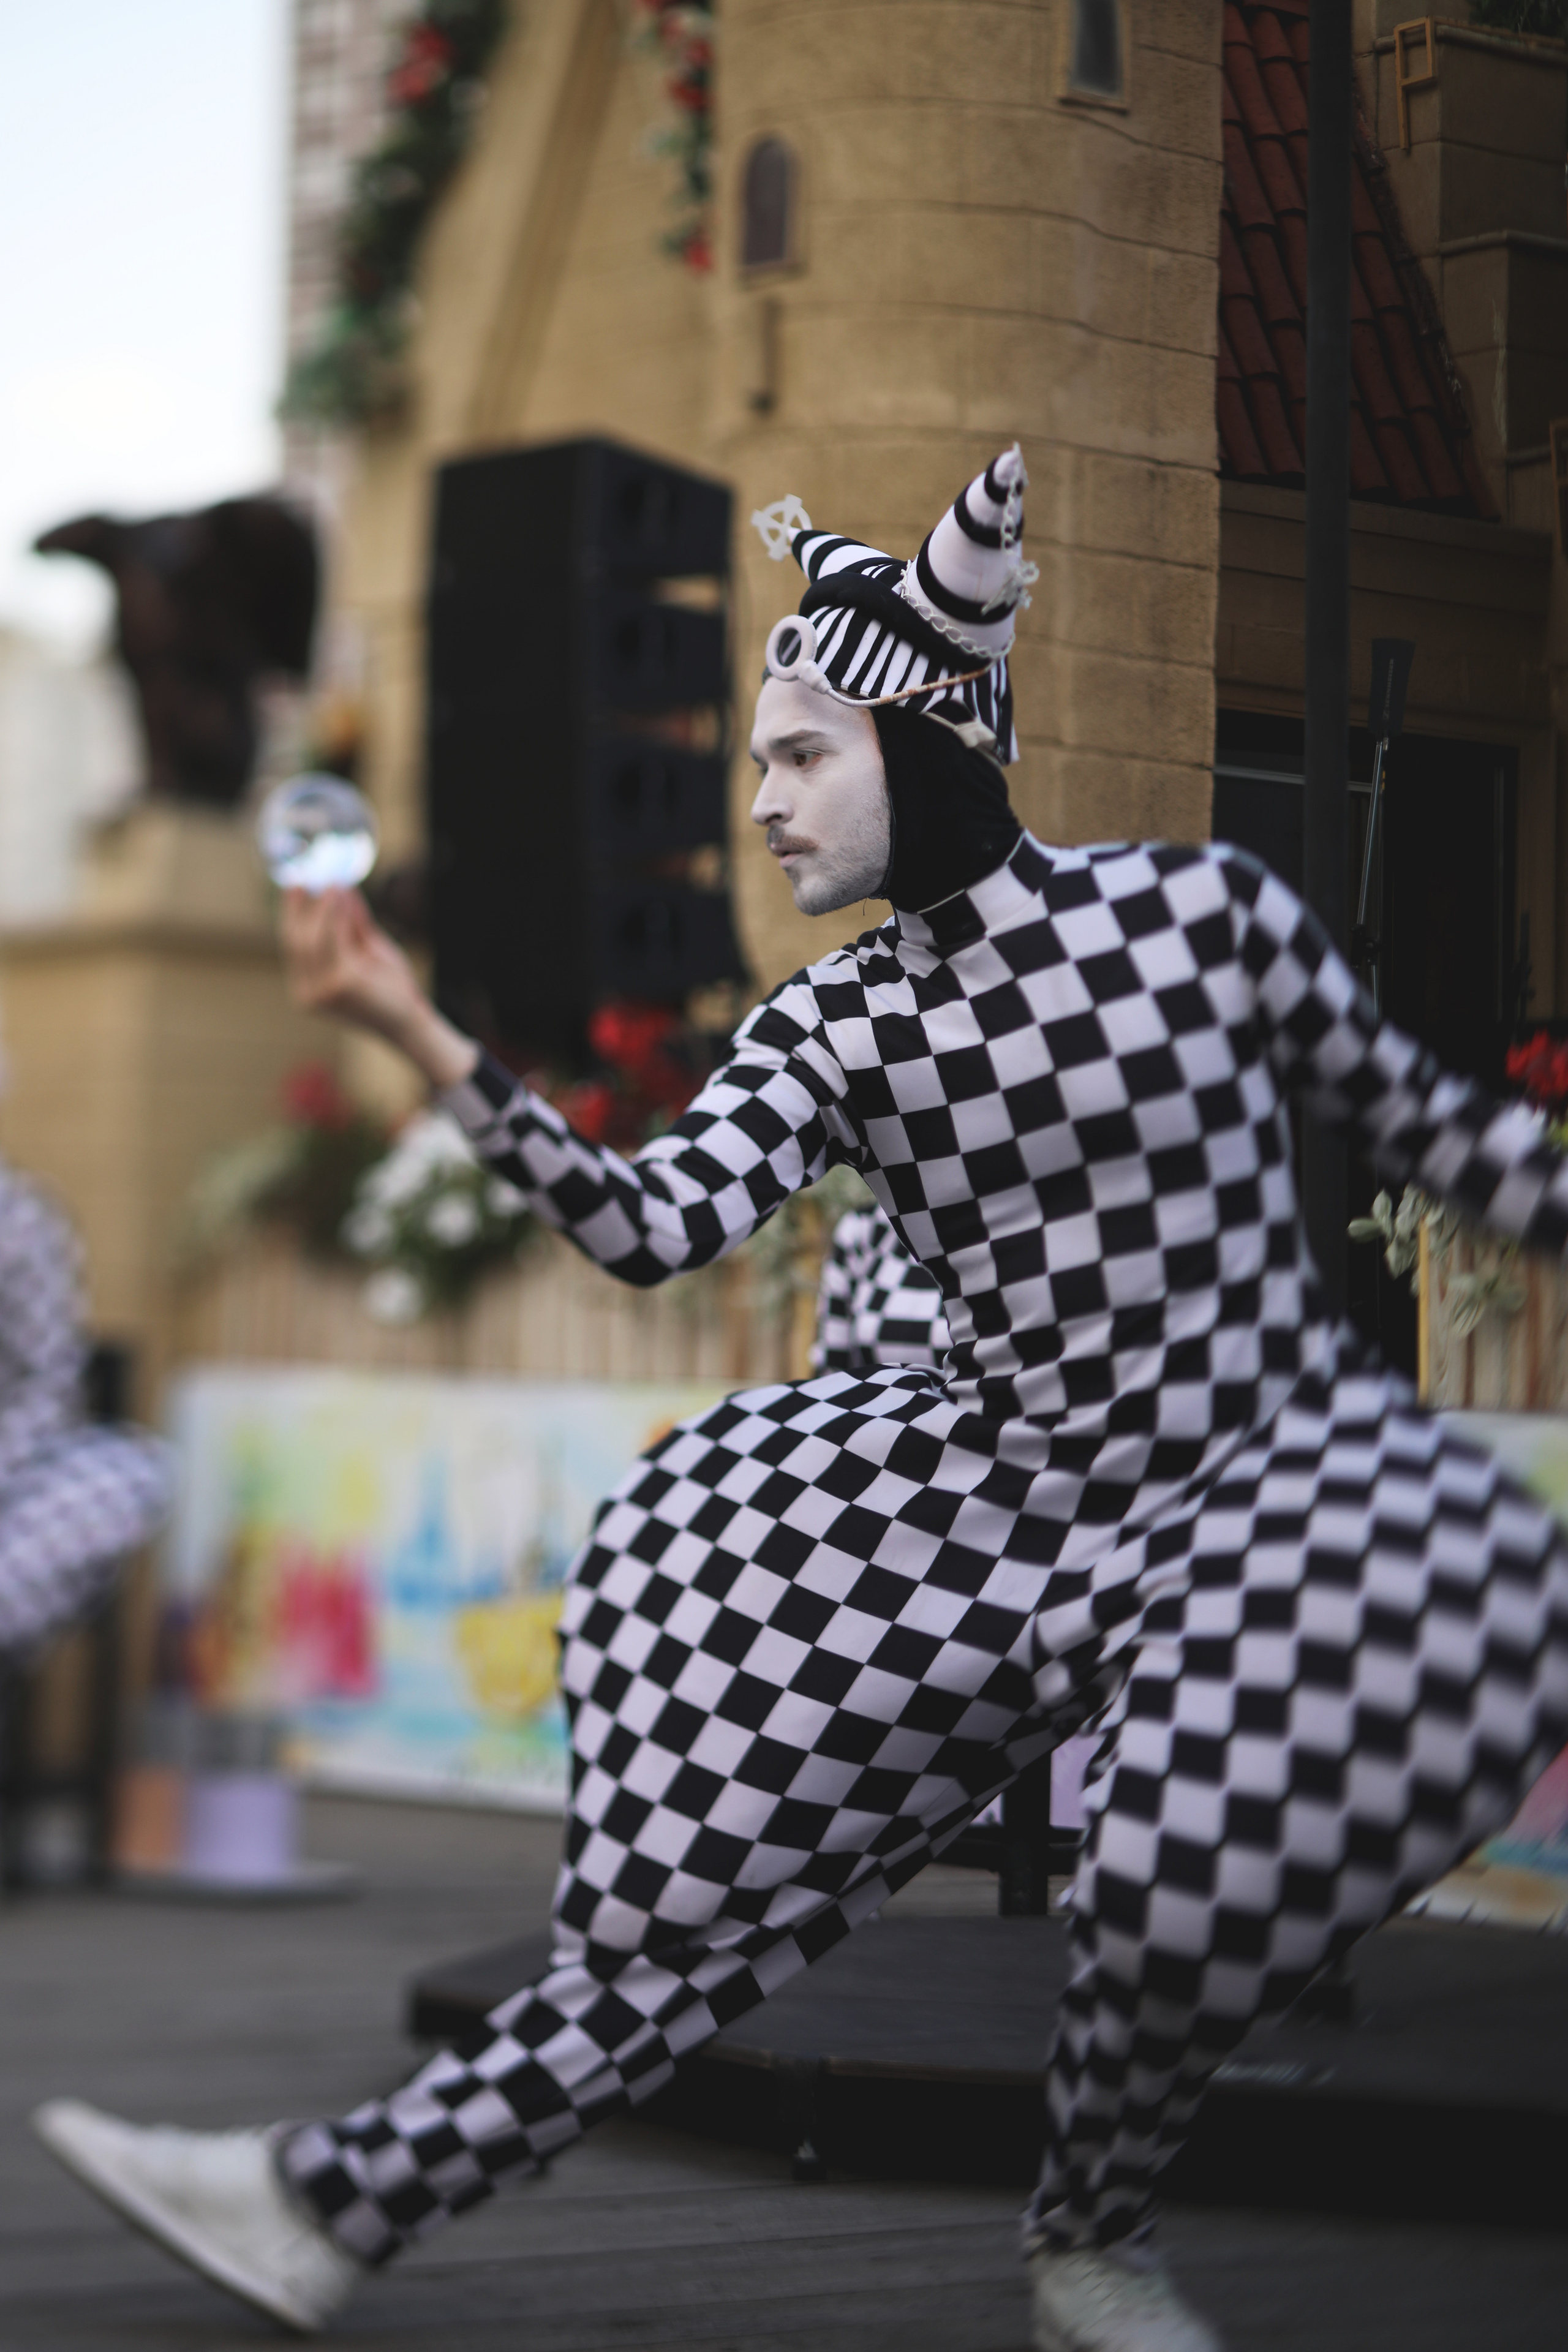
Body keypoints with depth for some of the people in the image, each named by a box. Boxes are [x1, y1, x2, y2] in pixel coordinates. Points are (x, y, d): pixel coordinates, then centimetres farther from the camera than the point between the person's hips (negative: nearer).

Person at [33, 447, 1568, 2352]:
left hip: (1275, 1478, -3)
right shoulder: (827, 1032, -2)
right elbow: (658, 1224, -20)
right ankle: (335, 2199, 5)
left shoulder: (1204, 912, -8)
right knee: (722, 1869, -1)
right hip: (1012, 1500, 3)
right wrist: (420, 1041, -30)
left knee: (1212, 1868, -27)